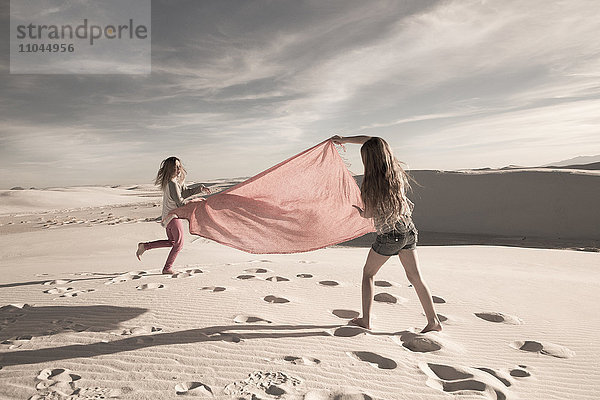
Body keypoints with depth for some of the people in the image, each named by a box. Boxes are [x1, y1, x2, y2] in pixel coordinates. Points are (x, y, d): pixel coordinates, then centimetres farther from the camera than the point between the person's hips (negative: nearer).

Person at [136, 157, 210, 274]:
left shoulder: (178, 180, 7)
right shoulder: (172, 183, -21)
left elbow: (186, 192, 15)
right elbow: (180, 202, -21)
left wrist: (200, 188, 7)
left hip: (167, 217, 9)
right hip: (173, 217, -9)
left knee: (171, 242, 23)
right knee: (179, 244, 6)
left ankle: (144, 246, 24)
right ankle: (167, 268, 17)